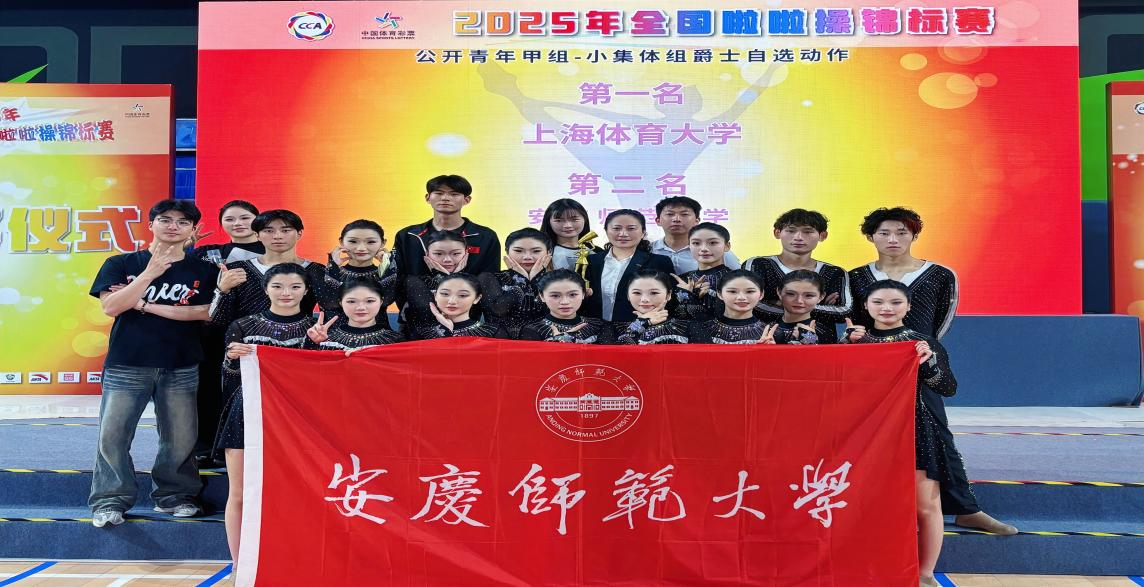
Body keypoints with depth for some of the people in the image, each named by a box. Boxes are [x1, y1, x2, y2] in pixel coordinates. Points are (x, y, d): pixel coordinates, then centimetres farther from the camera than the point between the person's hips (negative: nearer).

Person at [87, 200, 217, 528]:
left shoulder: (203, 271, 7)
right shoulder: (121, 264, 6)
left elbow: (208, 312, -7)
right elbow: (110, 307, -6)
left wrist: (145, 305, -8)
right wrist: (151, 273, -14)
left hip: (181, 367, 1)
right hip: (127, 364, 0)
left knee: (180, 438, 3)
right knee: (113, 435, -3)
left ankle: (172, 495, 20)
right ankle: (110, 501, 10)